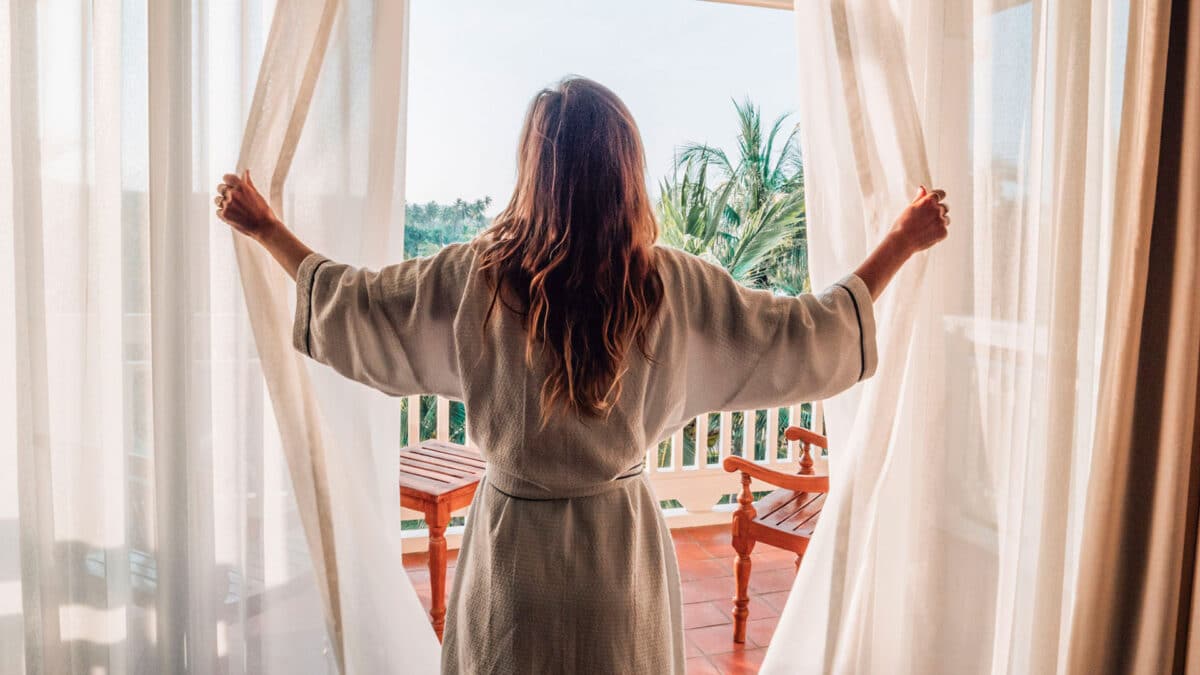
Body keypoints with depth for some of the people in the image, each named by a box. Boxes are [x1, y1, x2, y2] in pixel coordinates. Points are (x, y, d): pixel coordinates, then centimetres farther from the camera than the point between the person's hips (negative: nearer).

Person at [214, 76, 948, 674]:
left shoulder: (473, 277, -13)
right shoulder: (675, 285, -13)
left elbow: (348, 303, 1)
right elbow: (815, 336, -4)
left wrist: (266, 227, 16)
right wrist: (901, 243, 8)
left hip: (514, 544, 0)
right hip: (624, 548, 0)